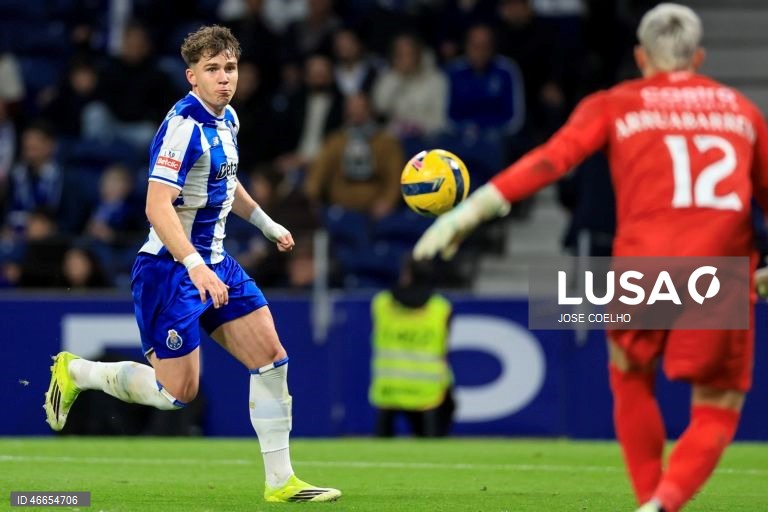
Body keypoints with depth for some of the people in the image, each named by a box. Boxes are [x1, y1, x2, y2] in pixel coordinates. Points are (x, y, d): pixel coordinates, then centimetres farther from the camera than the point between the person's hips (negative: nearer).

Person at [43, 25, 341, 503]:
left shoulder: (227, 119, 8)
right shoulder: (184, 126, -21)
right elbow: (157, 207, -30)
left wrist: (266, 223, 34)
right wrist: (194, 266, -39)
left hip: (215, 265, 9)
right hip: (171, 269, -9)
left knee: (273, 359, 1)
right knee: (177, 392, -6)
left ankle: (280, 481, 6)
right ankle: (75, 371, 16)